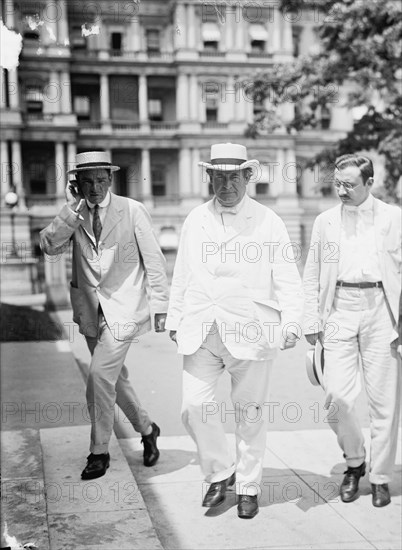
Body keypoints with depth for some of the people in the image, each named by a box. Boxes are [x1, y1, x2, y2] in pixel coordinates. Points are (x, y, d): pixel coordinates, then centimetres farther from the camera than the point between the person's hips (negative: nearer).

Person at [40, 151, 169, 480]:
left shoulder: (132, 211, -7)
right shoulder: (74, 215, 3)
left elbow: (154, 261, -4)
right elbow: (50, 245, -12)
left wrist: (161, 306, -4)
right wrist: (71, 209, -19)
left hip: (124, 308, -5)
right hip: (91, 311, 5)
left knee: (100, 375, -14)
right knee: (114, 378, 14)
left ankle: (99, 452, 1)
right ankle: (146, 429, 36)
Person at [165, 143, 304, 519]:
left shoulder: (268, 222, 1)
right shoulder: (195, 220, 10)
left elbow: (287, 279, -1)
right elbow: (182, 276, 16)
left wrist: (291, 322, -13)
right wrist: (174, 320, 15)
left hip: (250, 332, -2)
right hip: (200, 332, 3)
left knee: (249, 412, 7)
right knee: (194, 406, -6)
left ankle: (248, 487, 25)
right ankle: (219, 473, 19)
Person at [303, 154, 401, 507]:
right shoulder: (325, 222, 11)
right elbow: (312, 276, 13)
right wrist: (312, 322, 6)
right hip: (339, 310, 2)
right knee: (337, 397, -5)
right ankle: (354, 463, 21)